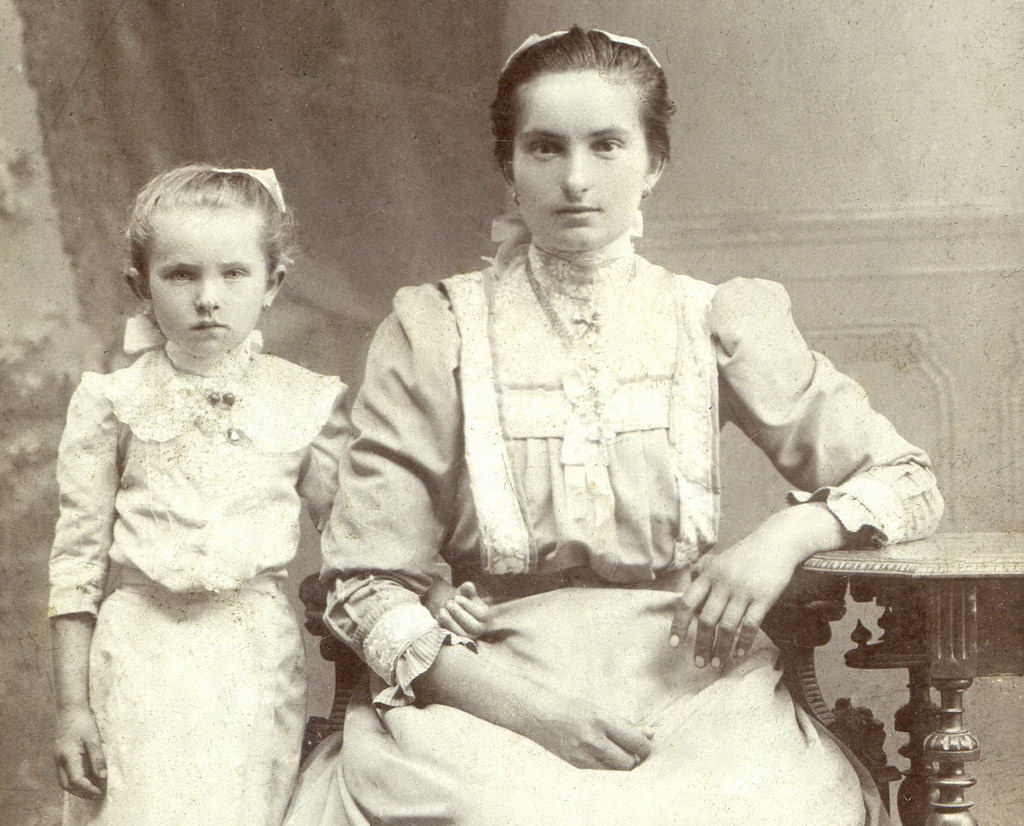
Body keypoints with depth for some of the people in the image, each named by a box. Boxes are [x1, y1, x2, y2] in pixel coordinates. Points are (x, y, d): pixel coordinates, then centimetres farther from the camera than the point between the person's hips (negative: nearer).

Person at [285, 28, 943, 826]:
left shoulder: (719, 321, 8)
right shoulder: (434, 331, 4)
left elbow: (909, 481, 12)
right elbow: (368, 580, 2)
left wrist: (785, 536, -8)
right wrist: (515, 701, -14)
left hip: (688, 687, 2)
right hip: (483, 688, -2)